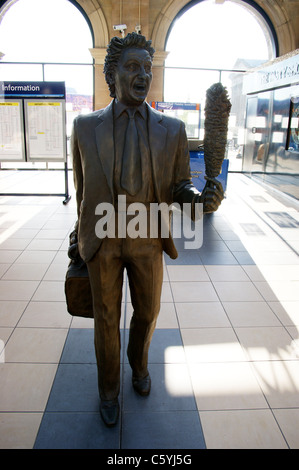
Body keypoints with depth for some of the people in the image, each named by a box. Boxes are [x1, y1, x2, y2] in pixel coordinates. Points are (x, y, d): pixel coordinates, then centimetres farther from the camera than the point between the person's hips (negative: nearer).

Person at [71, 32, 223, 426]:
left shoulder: (172, 129, -5)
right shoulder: (85, 126, -6)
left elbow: (180, 189, -2)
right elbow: (82, 189, 4)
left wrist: (203, 200, -26)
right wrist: (85, 238, 12)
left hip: (148, 241, 1)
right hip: (103, 241, -1)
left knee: (147, 312, 17)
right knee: (106, 320, 12)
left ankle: (138, 361, 51)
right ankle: (109, 387, 39)